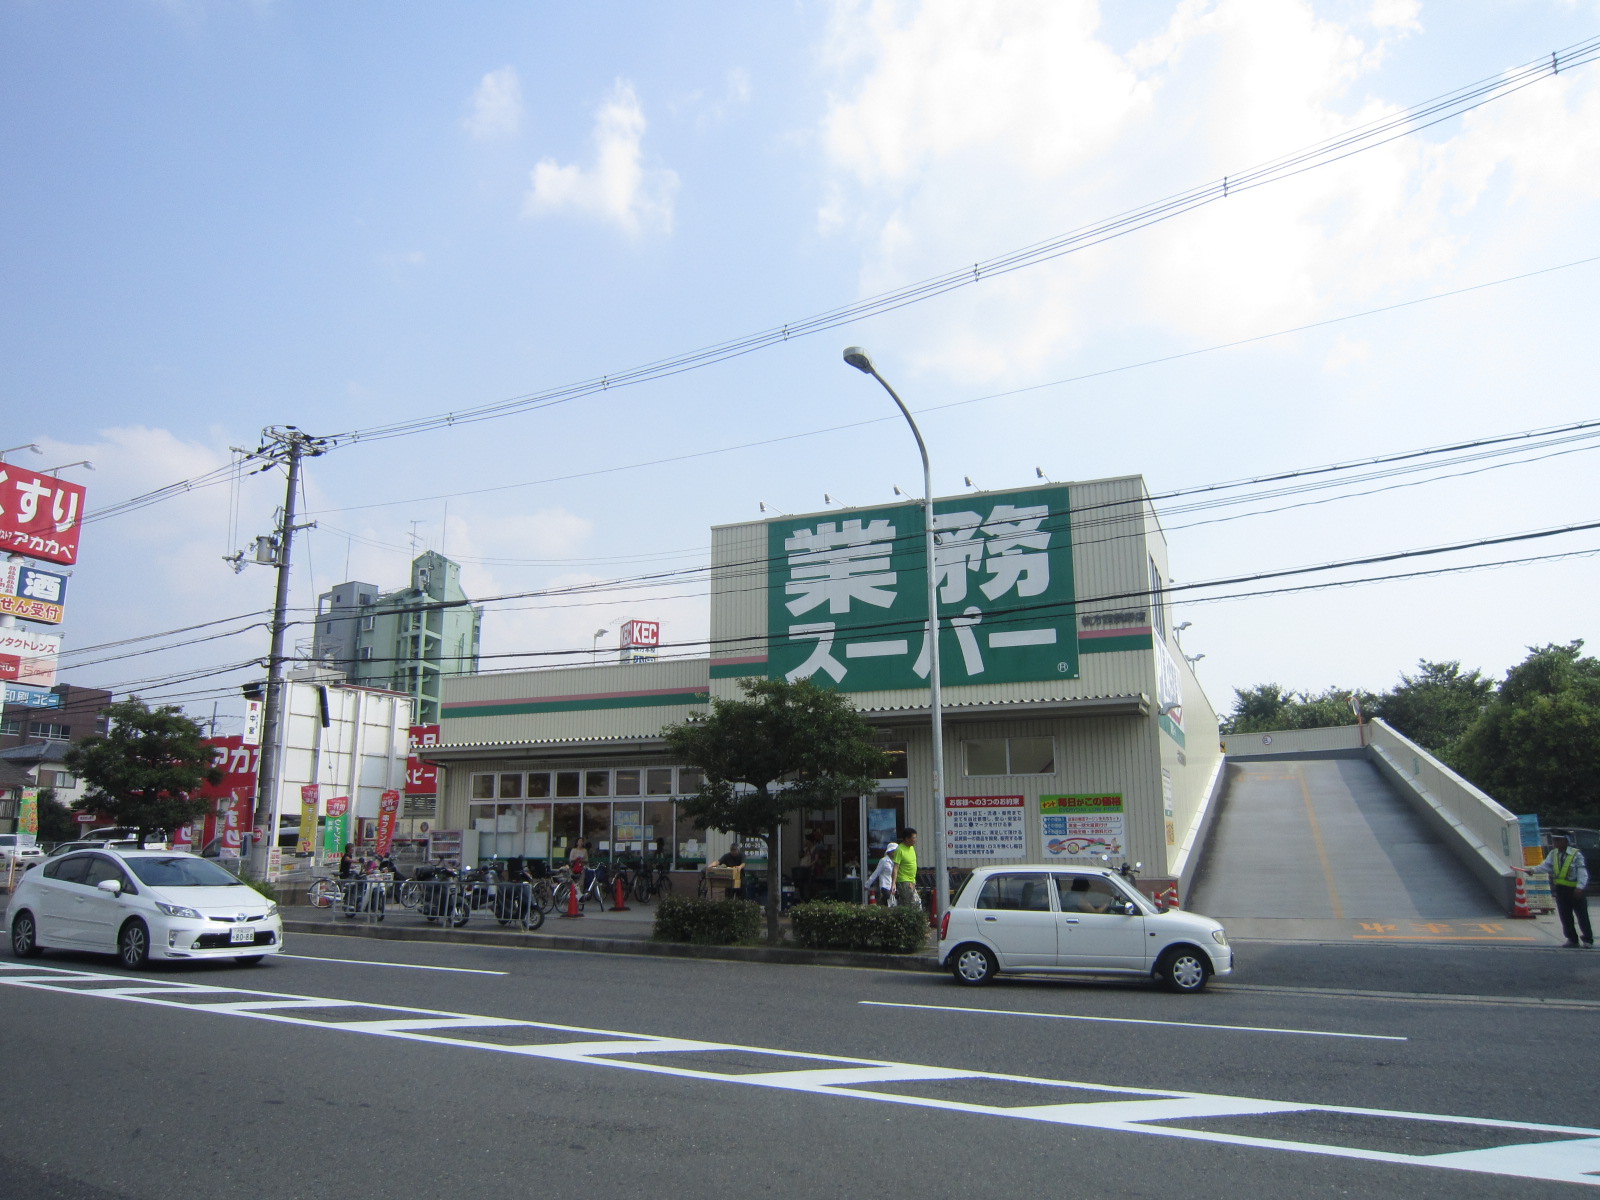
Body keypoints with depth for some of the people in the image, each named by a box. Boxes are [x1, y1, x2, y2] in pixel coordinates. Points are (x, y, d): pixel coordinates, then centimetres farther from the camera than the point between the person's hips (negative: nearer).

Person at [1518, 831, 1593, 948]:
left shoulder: (1576, 854, -11)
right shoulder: (1553, 854, 6)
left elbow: (1582, 872, -16)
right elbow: (1546, 866, -3)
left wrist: (1579, 887, -27)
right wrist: (1533, 870, -21)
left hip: (1575, 890, -5)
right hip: (1560, 889, 5)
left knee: (1582, 916, 3)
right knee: (1565, 917, 9)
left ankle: (1588, 940, 15)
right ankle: (1572, 940, 20)